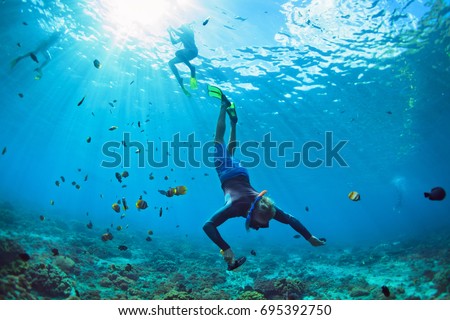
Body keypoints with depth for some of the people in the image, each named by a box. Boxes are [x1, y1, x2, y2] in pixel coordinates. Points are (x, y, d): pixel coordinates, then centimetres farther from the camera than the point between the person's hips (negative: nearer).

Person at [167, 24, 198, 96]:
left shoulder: (190, 32, 5)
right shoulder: (183, 36, 29)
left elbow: (180, 34, -12)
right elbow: (174, 42, 29)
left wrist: (172, 29, 0)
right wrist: (170, 32, 23)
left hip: (193, 51, -9)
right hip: (187, 54, 9)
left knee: (177, 52, -37)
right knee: (171, 62, 2)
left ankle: (192, 68, -29)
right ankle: (180, 80, -9)